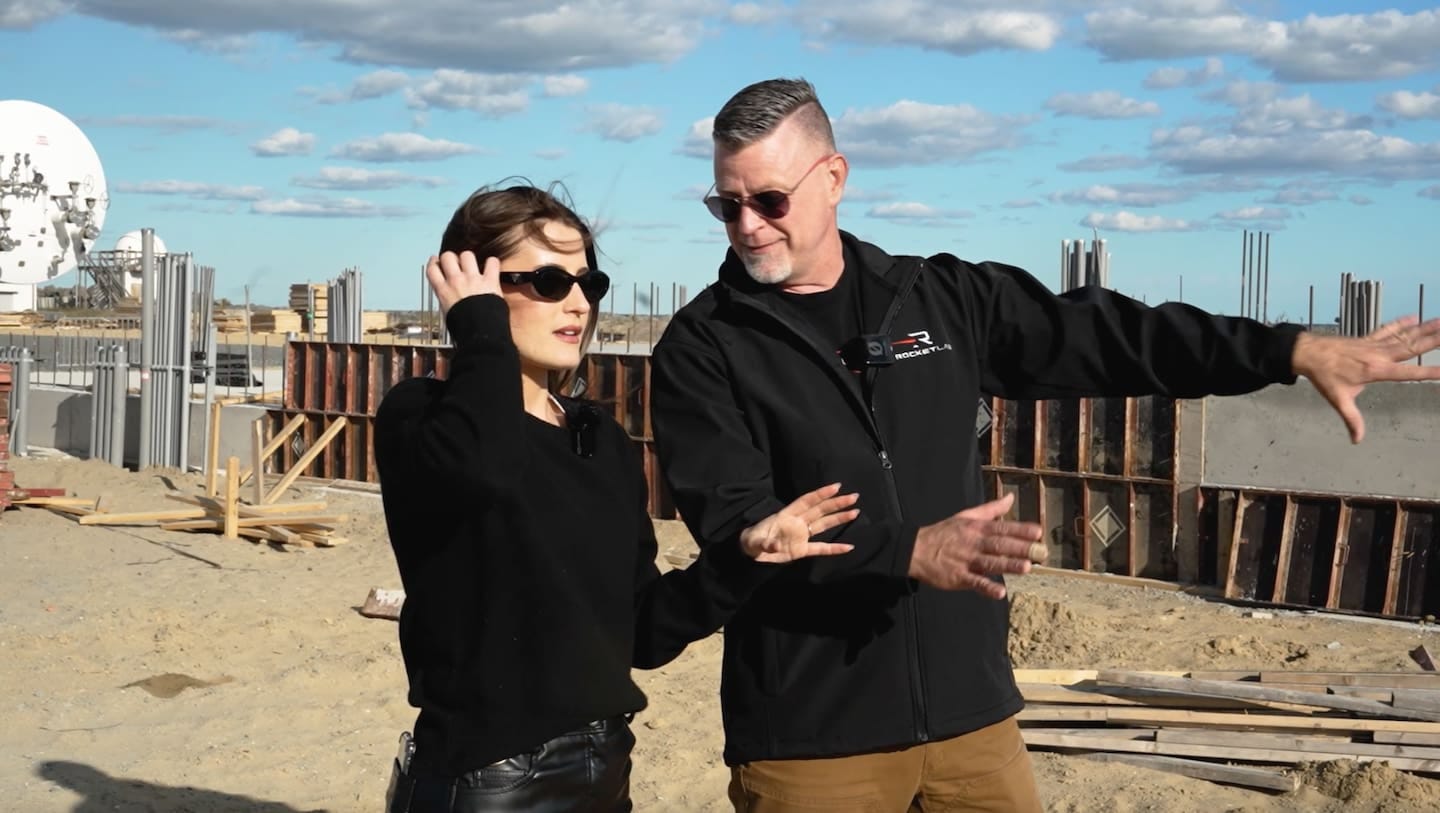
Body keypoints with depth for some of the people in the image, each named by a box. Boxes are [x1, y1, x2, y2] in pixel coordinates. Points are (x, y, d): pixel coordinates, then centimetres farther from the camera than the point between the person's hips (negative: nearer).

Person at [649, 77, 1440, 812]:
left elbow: (1102, 337, 7)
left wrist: (1296, 350, 1)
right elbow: (731, 523, -14)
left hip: (969, 711, 3)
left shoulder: (942, 297, 7)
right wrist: (908, 552, -25)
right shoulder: (701, 347, -4)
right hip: (810, 736, -3)